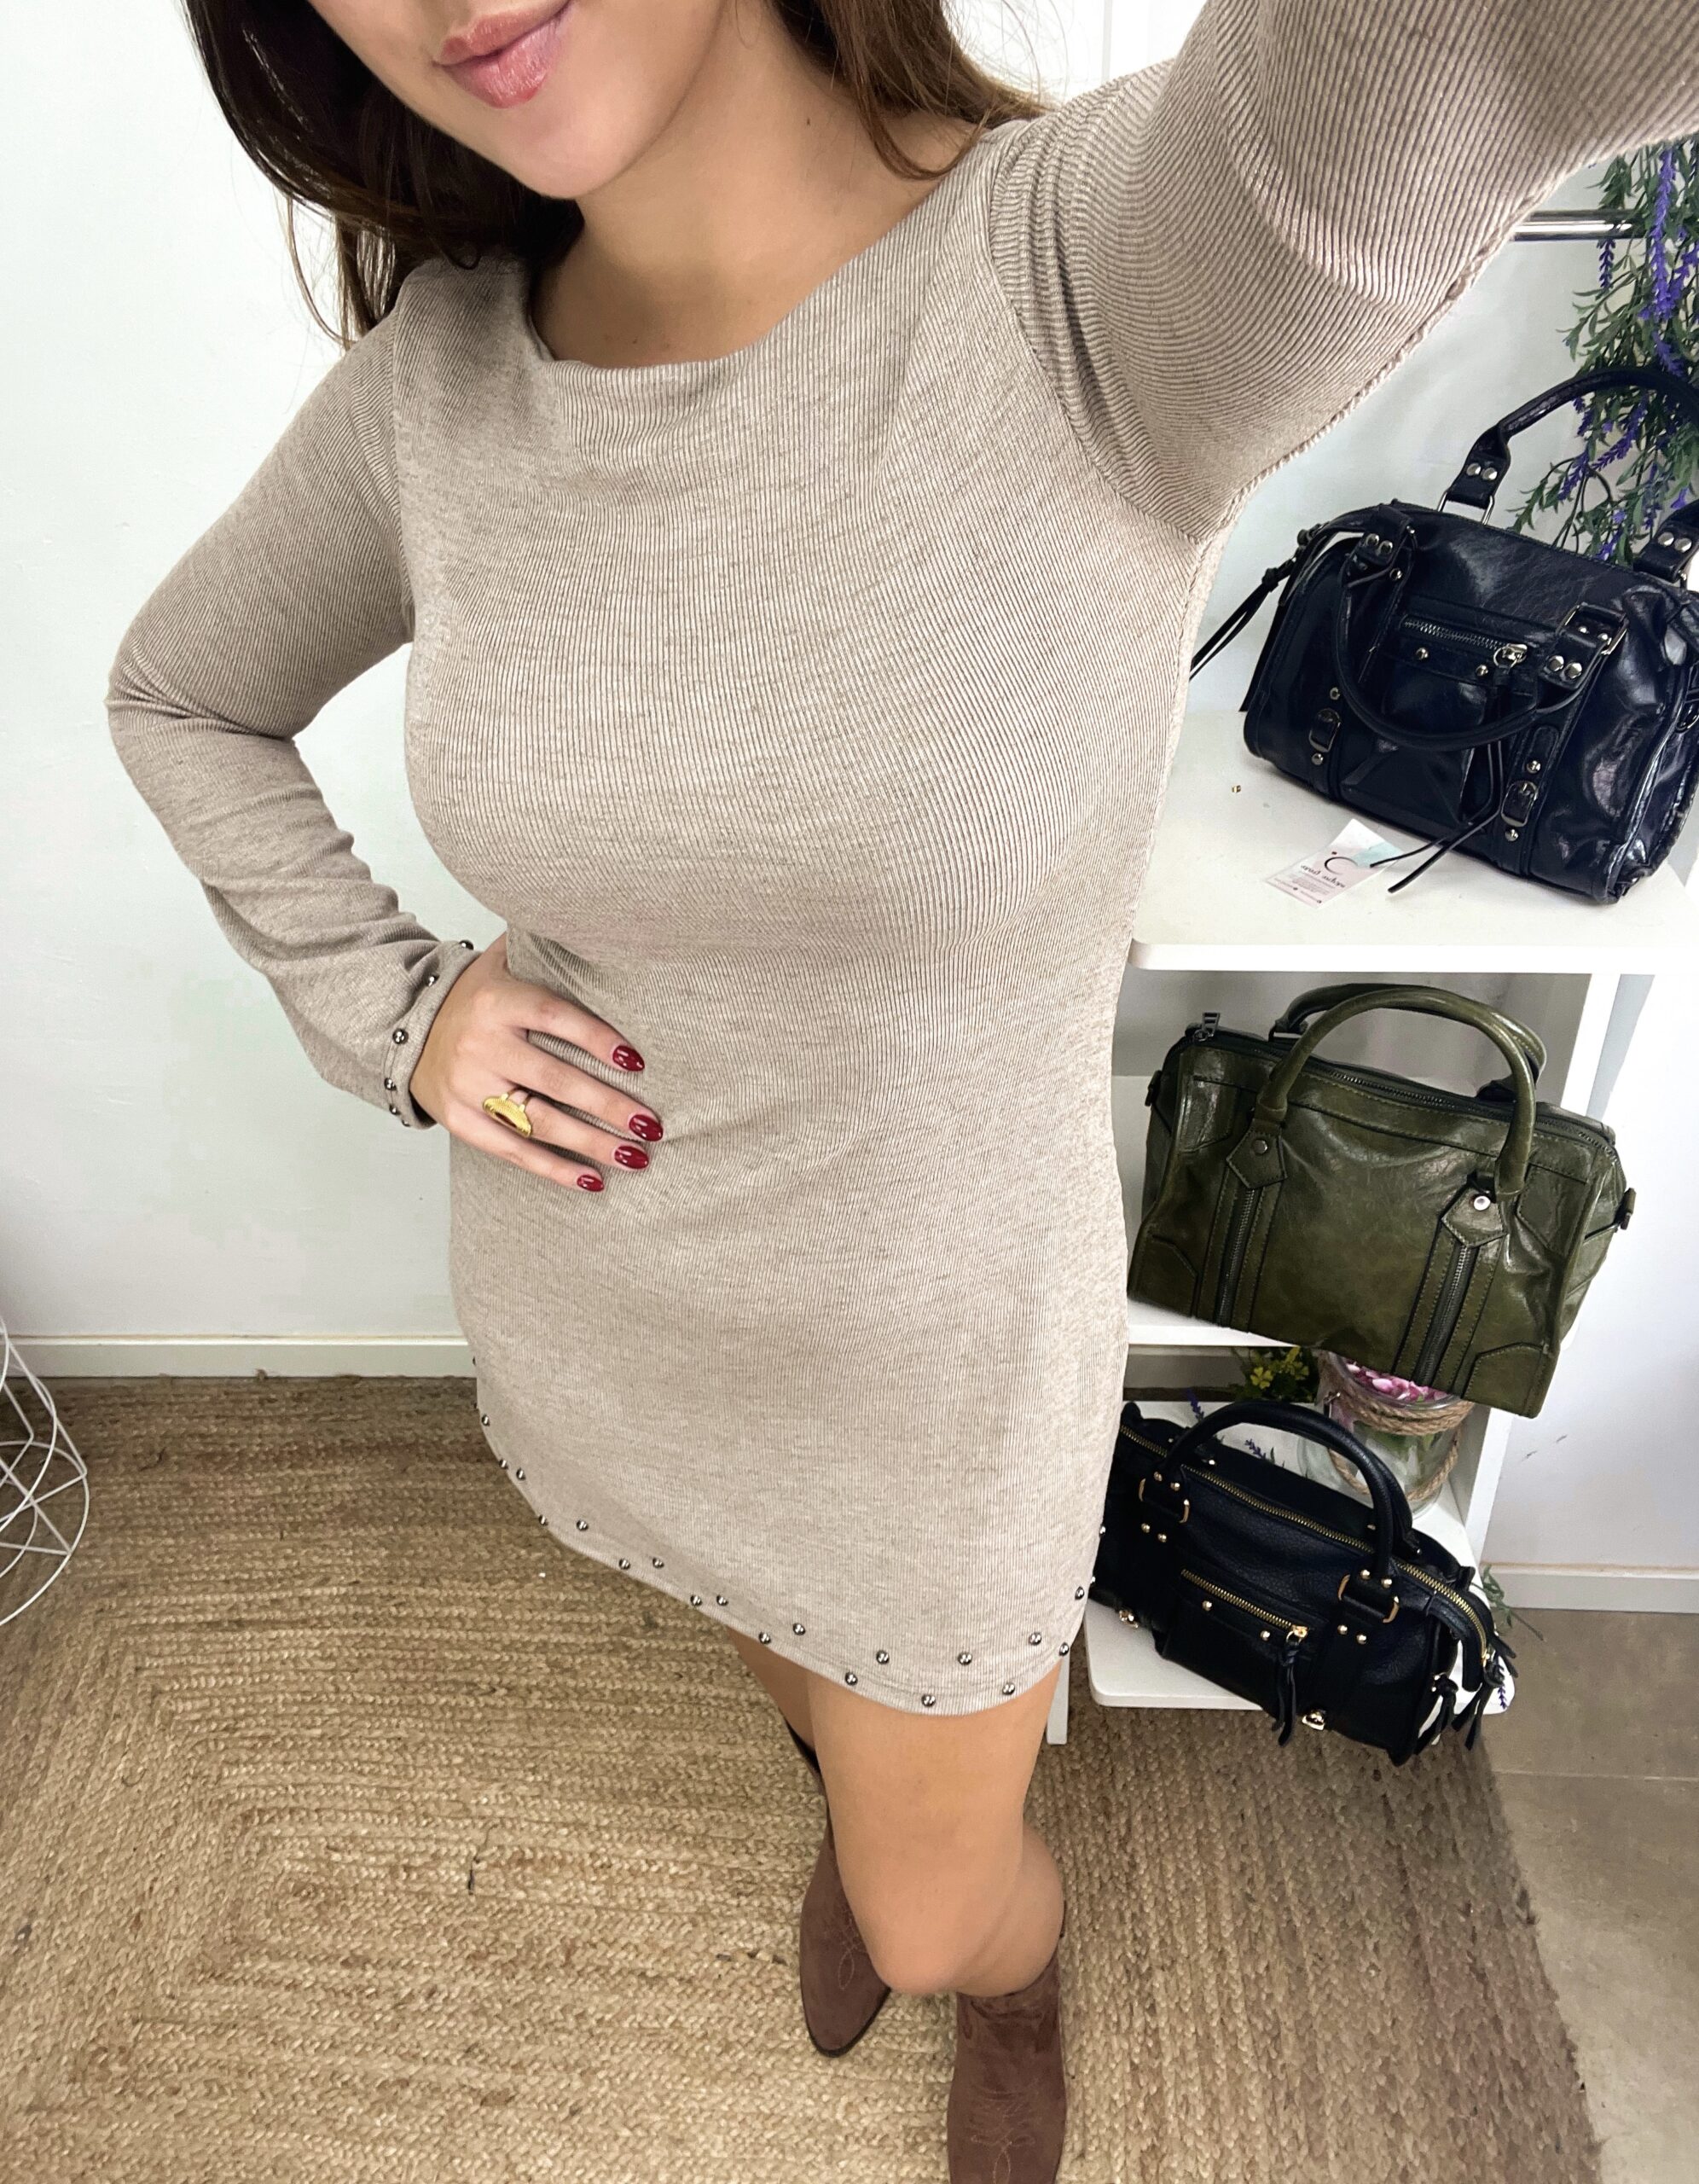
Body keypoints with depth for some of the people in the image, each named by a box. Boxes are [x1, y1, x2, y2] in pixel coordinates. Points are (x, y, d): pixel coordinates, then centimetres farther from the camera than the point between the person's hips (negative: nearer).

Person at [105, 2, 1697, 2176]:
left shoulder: (1114, 271, -26)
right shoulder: (439, 372, -11)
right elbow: (177, 698, 5)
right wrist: (382, 1004, -7)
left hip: (930, 1347, -3)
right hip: (591, 1324, 4)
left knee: (937, 1920, 23)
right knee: (797, 1665, 34)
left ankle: (1017, 1965, 62)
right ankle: (861, 1793, 72)